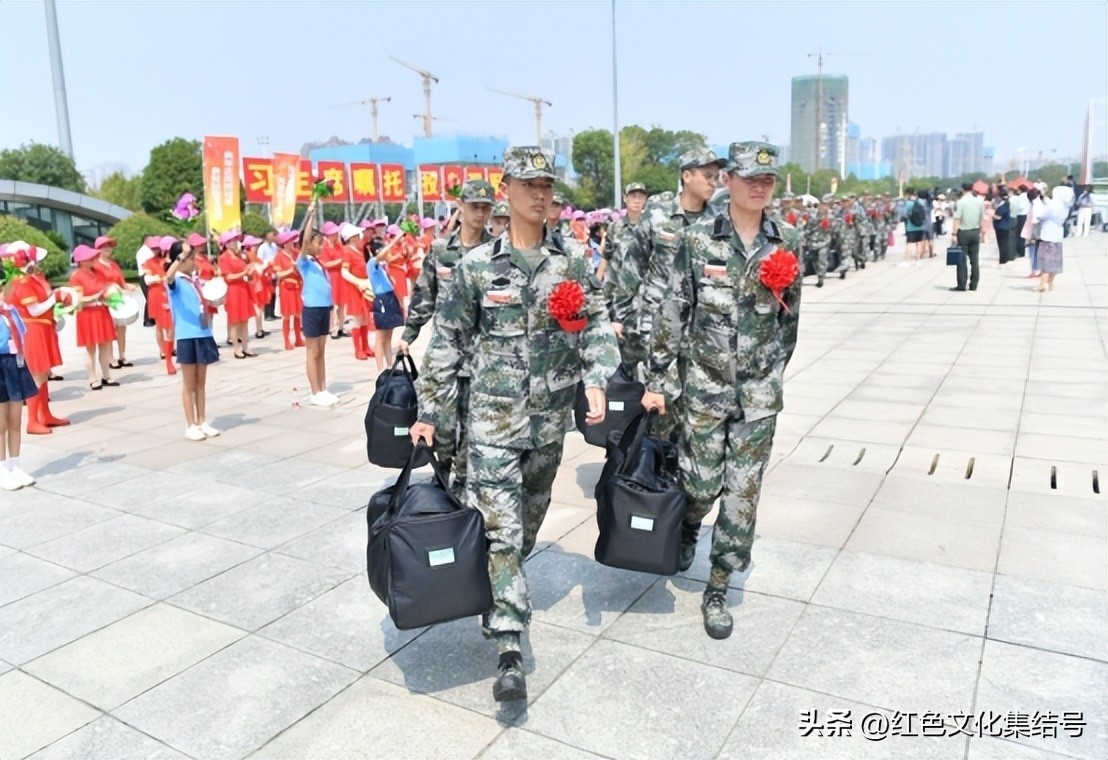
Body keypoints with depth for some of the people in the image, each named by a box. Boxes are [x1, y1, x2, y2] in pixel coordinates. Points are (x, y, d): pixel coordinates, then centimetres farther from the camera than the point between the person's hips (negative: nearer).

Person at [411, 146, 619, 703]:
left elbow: (597, 327, 1)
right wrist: (430, 411, 1)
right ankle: (509, 650, -5)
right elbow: (447, 342, 2)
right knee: (498, 526, -8)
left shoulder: (572, 263, 2)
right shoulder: (477, 265, -3)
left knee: (529, 520, 18)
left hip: (551, 417, 3)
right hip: (493, 417, -3)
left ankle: (501, 597, 42)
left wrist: (596, 381, -17)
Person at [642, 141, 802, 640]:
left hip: (759, 392, 2)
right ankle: (688, 528, 41)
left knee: (743, 494, 5)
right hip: (704, 385, -2)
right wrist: (657, 381, -4)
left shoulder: (786, 243, 2)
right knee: (701, 483, 4)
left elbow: (790, 316, 12)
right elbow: (672, 314, -4)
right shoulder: (697, 241, -6)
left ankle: (718, 590, 21)